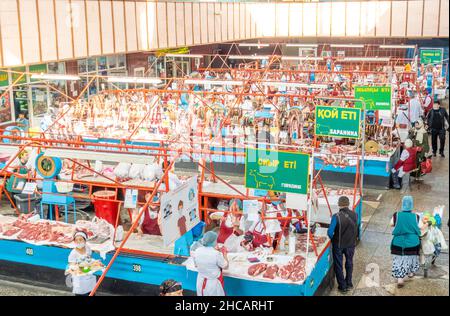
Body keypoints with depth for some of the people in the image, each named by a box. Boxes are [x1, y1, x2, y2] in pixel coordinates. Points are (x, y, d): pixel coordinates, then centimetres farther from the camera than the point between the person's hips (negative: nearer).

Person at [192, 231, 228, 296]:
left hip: (201, 282, 5)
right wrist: (224, 254, 4)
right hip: (213, 282, -4)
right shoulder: (216, 254, -24)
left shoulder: (197, 251, -10)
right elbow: (225, 266, -12)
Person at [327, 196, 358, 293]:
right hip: (351, 244, 4)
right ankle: (349, 283, 36)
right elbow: (356, 229, -1)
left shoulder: (336, 216, -23)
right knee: (349, 263, 25)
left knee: (338, 265, 14)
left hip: (338, 244, -3)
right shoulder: (354, 215, -12)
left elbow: (330, 232, -23)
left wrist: (333, 239, -3)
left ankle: (342, 286, 21)